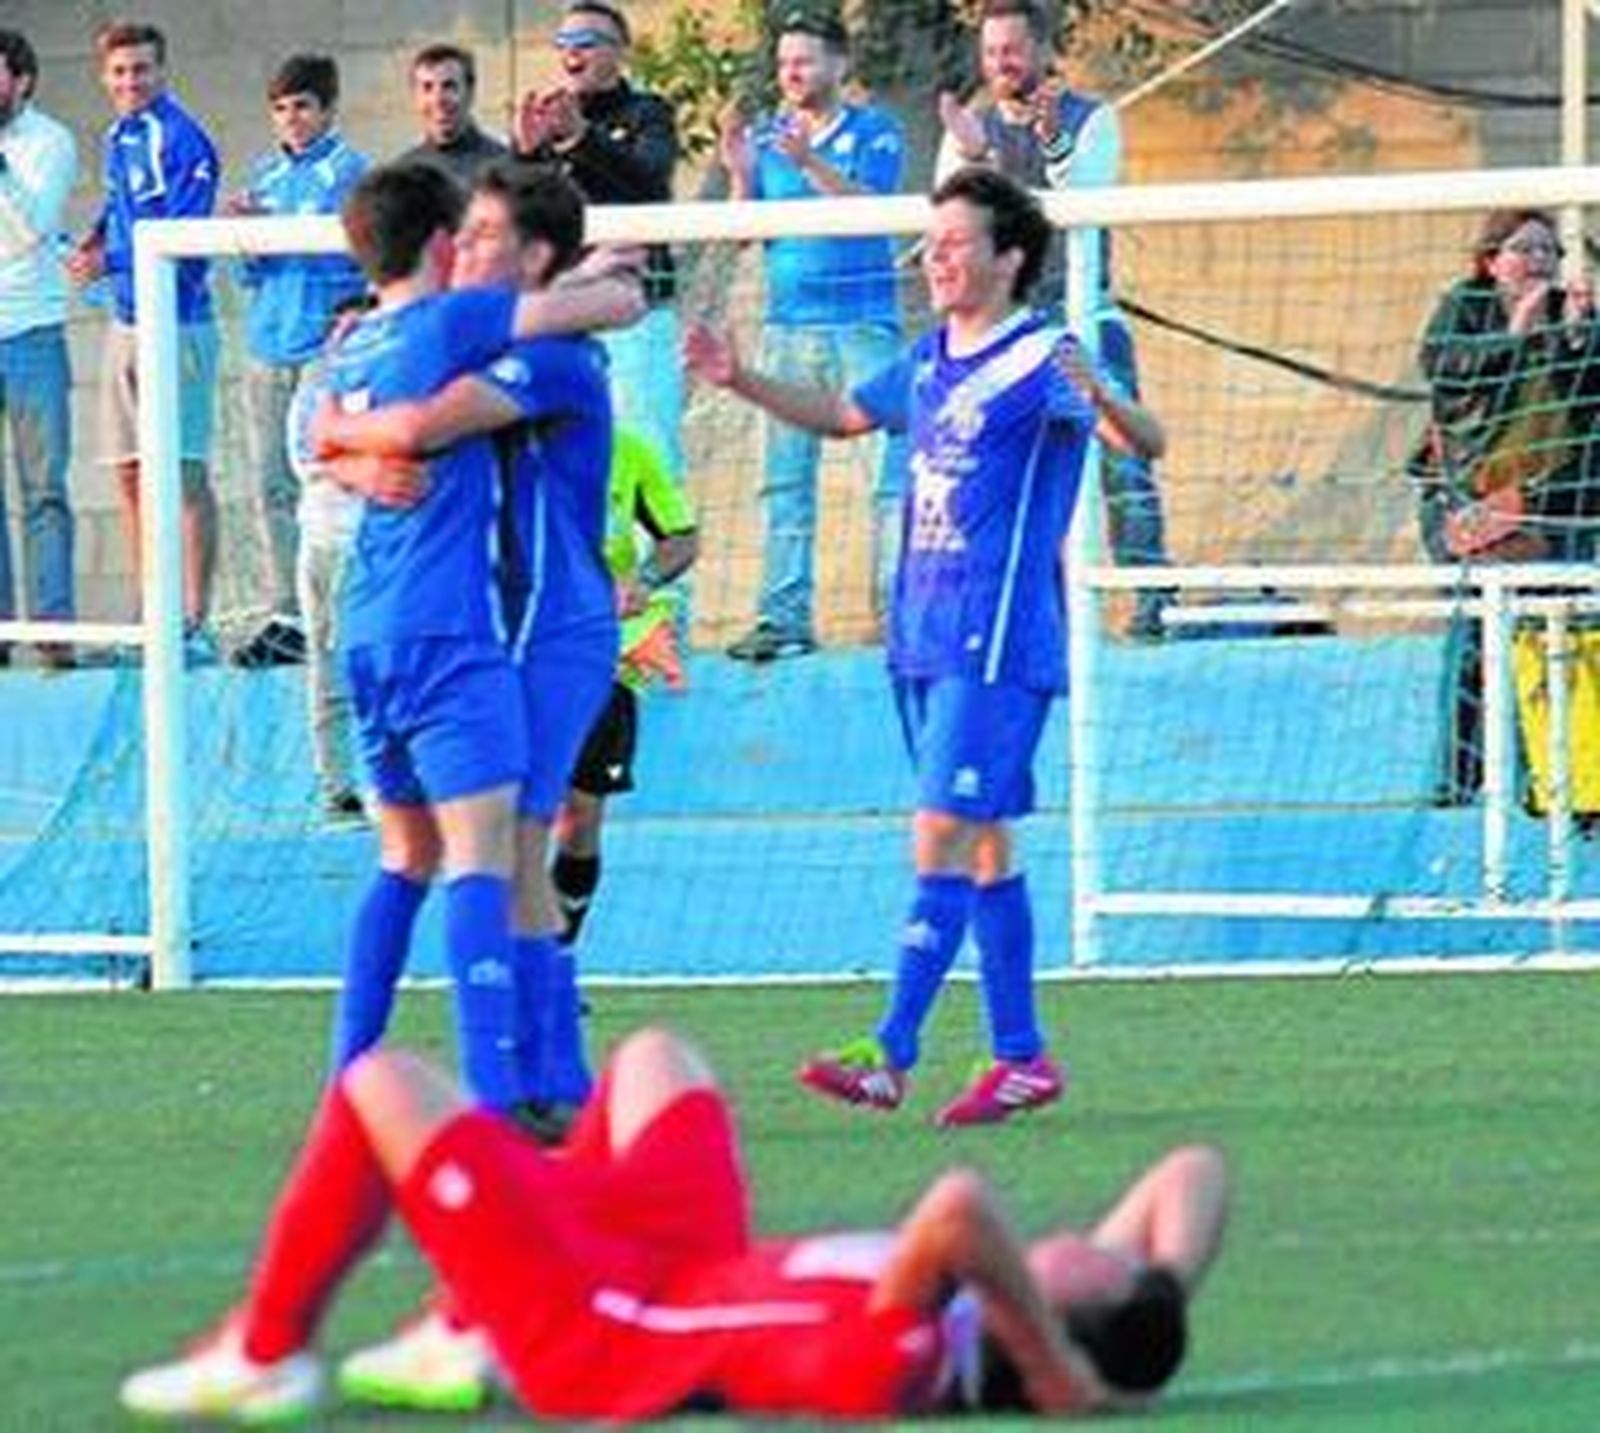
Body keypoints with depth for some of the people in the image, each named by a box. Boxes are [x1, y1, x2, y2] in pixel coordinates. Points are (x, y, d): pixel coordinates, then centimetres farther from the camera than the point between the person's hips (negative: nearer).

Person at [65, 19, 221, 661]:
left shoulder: (181, 139, -12)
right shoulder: (118, 138, 13)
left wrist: (112, 261, -21)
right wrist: (98, 235, 8)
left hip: (176, 323, -9)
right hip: (126, 320, 9)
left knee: (185, 473, -7)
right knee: (131, 474, 10)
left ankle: (195, 622, -6)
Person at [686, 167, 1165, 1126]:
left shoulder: (1041, 361, -11)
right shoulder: (929, 362, 13)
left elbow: (1146, 442, -21)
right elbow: (842, 416, 31)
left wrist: (1099, 398, -42)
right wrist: (743, 381, 21)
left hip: (999, 645, -8)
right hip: (925, 640, 8)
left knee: (944, 839, -13)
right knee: (985, 847, 12)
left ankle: (890, 1057, -17)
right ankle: (1022, 1057, 18)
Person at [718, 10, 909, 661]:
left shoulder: (874, 133, 2)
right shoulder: (765, 135, 13)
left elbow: (869, 207, -14)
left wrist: (810, 163, -27)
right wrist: (740, 174, -10)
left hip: (864, 320, -4)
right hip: (789, 323, 4)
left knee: (890, 467, -8)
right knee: (784, 478, 1)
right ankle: (783, 617, 1)